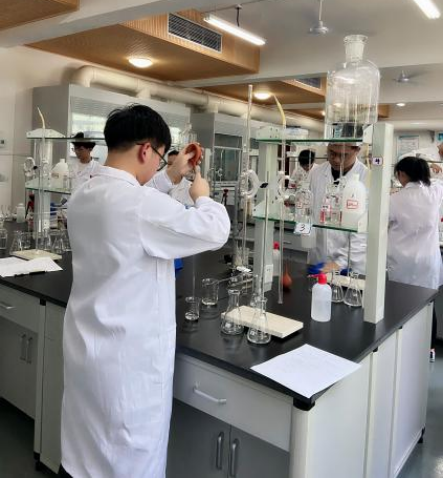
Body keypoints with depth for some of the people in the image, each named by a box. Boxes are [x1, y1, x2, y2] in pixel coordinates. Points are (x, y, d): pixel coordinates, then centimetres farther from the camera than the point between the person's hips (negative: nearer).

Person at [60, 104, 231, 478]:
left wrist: (170, 177, 20)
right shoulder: (142, 204, -25)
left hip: (85, 349, 9)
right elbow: (216, 231, -15)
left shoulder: (84, 197, 2)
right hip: (128, 358, -8)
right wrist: (202, 195, 4)